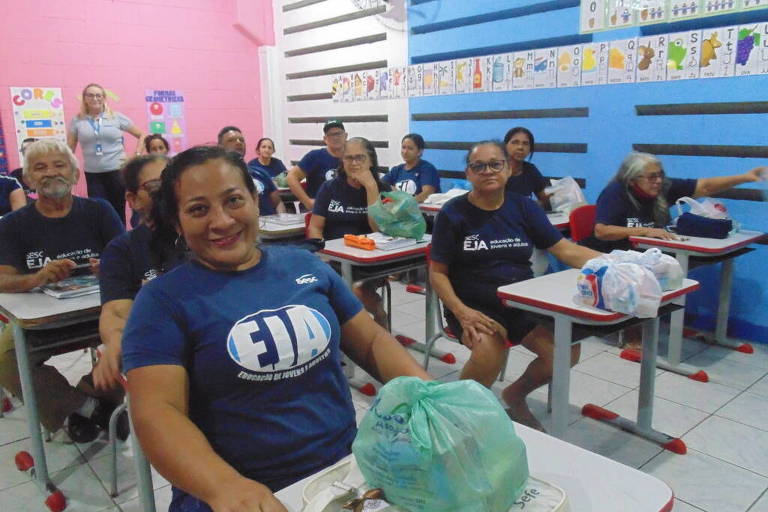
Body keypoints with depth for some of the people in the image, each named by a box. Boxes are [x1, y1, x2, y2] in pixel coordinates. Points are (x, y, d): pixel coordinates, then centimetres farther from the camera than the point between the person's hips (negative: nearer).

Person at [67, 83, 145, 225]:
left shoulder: (116, 117, 2)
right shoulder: (77, 121, 5)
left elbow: (141, 135, 9)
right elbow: (70, 149, 8)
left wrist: (137, 156, -1)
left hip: (117, 171, -1)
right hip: (93, 174, 1)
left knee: (118, 212, 6)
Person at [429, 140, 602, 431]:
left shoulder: (523, 207, 7)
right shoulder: (453, 213, -2)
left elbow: (566, 250, 2)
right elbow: (438, 272, -3)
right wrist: (460, 311, -19)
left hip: (523, 301, 4)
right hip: (474, 305, -4)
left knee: (567, 350, -19)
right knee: (490, 351, -34)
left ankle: (515, 396, 12)